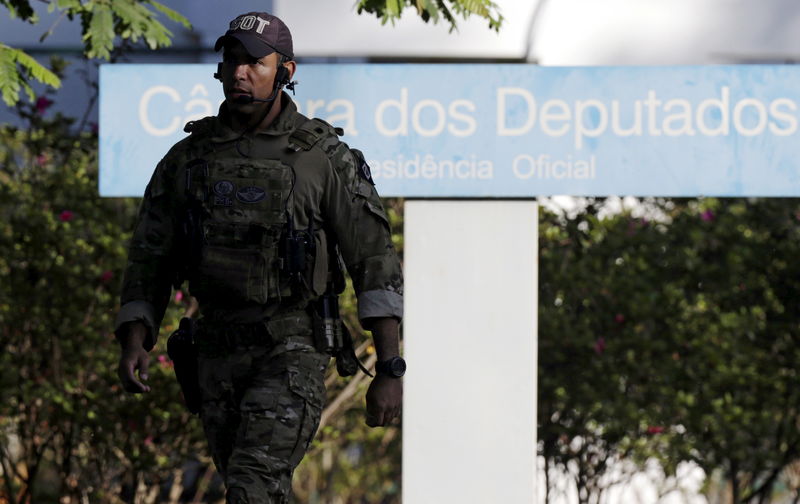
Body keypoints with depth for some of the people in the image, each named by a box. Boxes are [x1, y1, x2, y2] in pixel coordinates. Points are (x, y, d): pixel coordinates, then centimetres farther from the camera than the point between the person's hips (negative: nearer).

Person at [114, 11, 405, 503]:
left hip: (293, 351, -5)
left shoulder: (325, 157, -6)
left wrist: (390, 369, -15)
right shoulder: (188, 159, 6)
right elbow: (149, 260, 9)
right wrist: (133, 346, -8)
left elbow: (375, 261, -8)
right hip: (220, 356, 5)